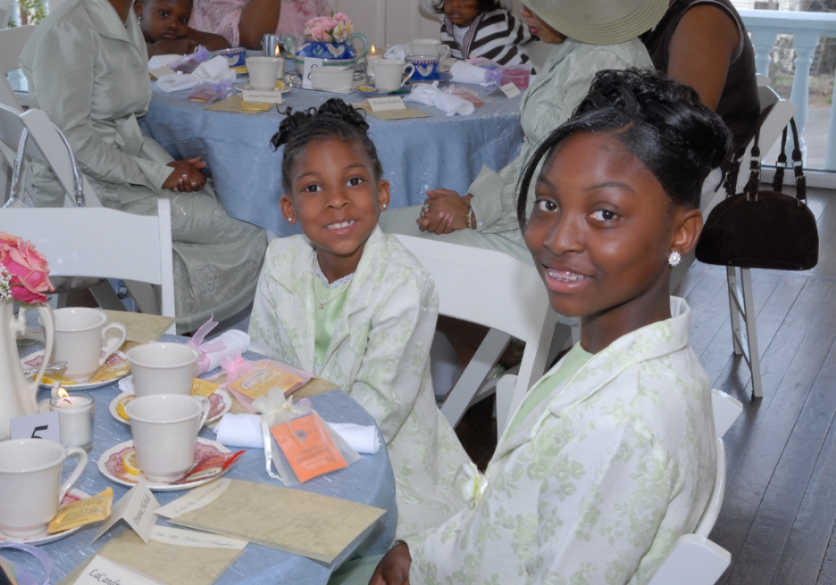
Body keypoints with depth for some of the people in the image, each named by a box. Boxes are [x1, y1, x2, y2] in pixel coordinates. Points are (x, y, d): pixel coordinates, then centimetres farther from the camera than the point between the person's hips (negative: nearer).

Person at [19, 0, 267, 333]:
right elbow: (71, 138, -20)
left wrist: (169, 166, -2)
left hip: (125, 176, 9)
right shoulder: (68, 30, -16)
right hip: (82, 192, -9)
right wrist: (158, 174, -18)